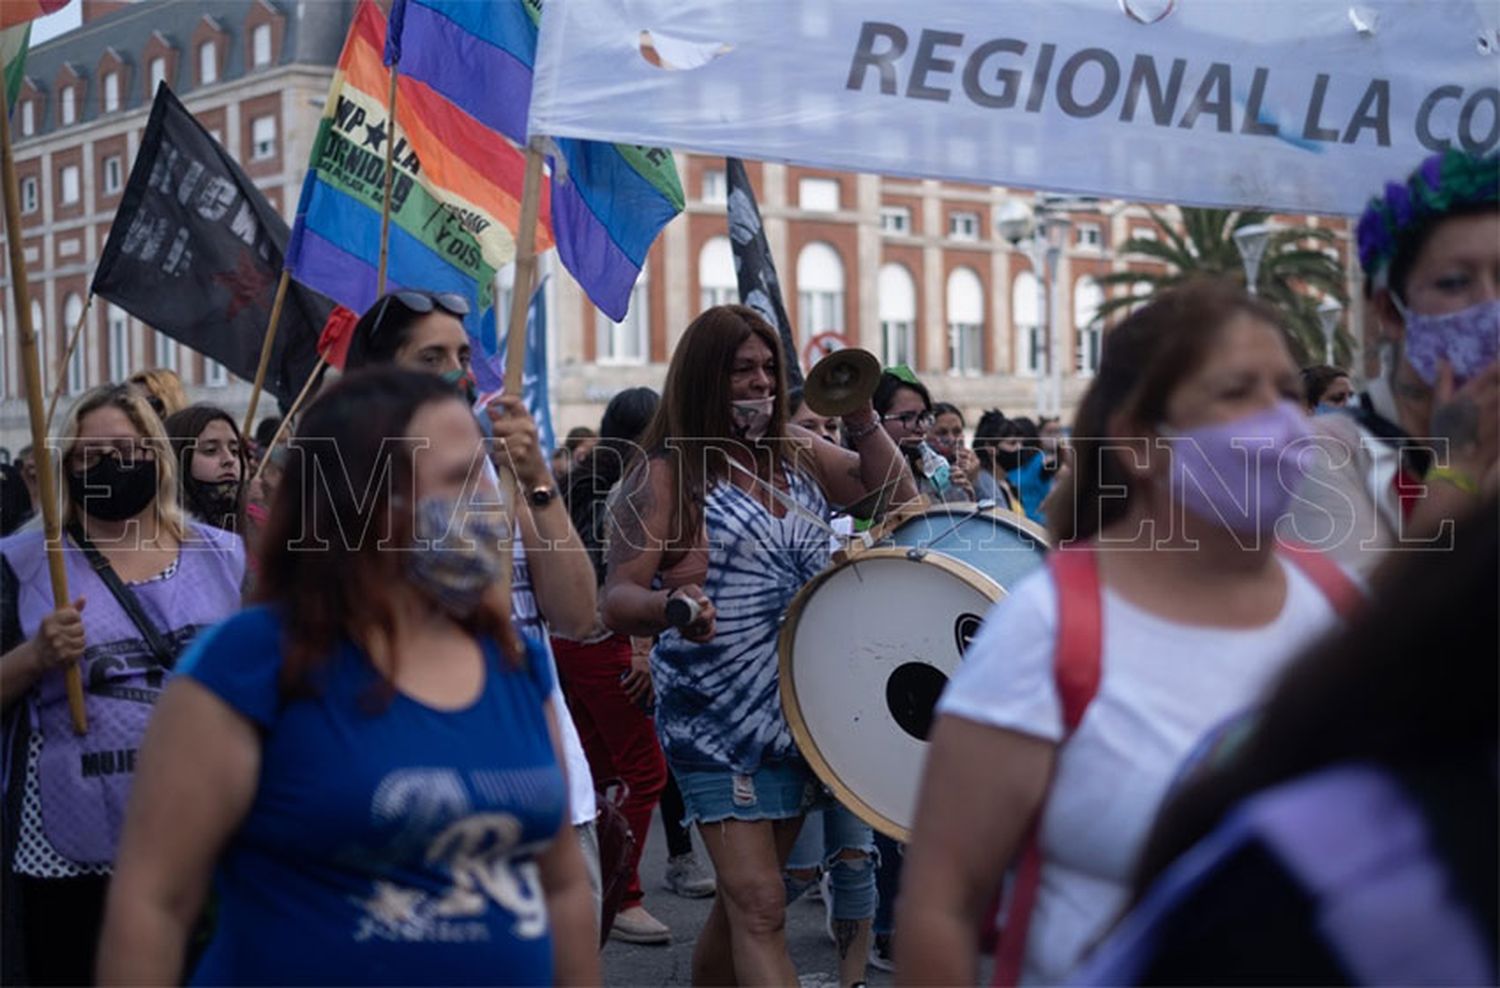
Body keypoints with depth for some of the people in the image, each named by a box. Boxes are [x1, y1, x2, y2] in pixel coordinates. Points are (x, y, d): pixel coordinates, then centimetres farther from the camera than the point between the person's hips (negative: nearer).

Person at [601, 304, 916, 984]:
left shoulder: (798, 453, 10)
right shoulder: (666, 474, -8)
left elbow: (897, 496, 14)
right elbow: (617, 600, -13)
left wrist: (862, 419, 0)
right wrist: (671, 606, -35)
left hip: (801, 709, 6)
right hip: (717, 718, -6)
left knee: (743, 900, 15)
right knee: (760, 907, -12)